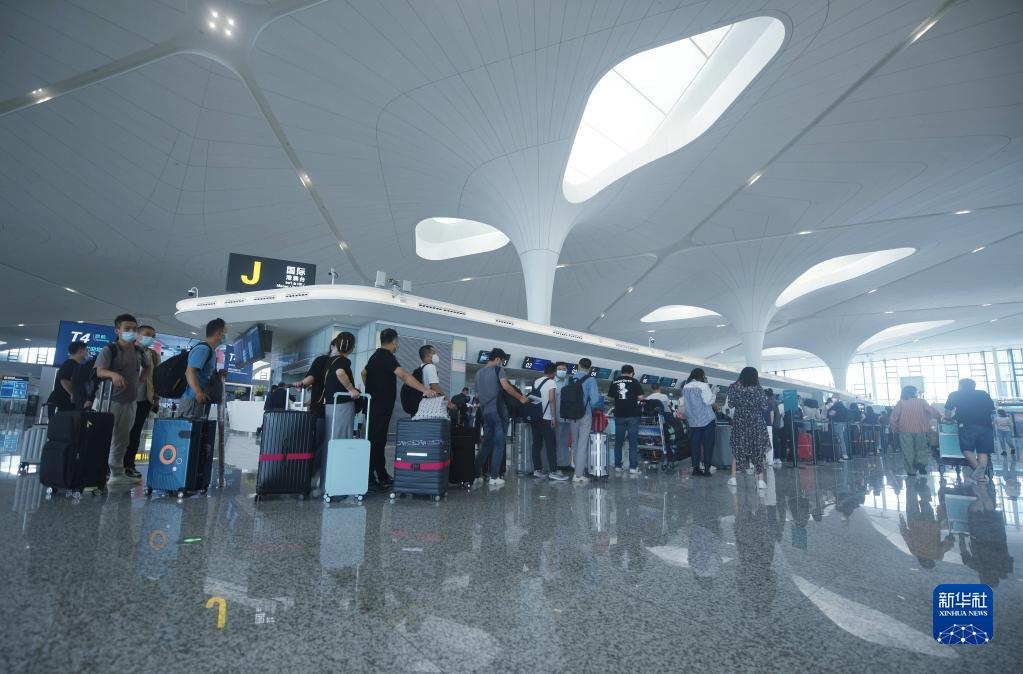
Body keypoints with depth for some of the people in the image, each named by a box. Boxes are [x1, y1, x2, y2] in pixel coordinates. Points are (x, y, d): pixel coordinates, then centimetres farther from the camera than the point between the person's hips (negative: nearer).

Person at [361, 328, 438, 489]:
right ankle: (369, 479, -5)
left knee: (378, 441, 13)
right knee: (376, 441, -7)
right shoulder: (387, 356, -16)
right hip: (380, 407, -10)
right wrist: (425, 390, -34)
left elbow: (364, 373, 31)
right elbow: (404, 375, -29)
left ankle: (382, 476, 20)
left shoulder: (376, 356, 14)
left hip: (373, 405, 10)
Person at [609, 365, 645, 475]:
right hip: (633, 414, -3)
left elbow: (611, 397, 8)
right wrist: (635, 398, 13)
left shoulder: (614, 382, 4)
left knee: (618, 442, 10)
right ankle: (633, 467, 1)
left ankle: (617, 466, 13)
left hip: (619, 414, 3)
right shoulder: (634, 381, -4)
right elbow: (640, 397, -8)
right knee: (633, 442, 2)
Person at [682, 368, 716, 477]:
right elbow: (709, 401, -15)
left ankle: (695, 468, 9)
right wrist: (712, 390, -2)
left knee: (694, 444, 8)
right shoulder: (703, 386, -12)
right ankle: (707, 468, 3)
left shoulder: (685, 387, 7)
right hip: (707, 419, -5)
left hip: (693, 420, 5)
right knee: (708, 444, 3)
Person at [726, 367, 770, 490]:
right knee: (758, 450, 8)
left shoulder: (734, 387, -5)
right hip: (756, 423, -1)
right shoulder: (758, 389, -9)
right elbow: (764, 406, -7)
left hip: (739, 422, 1)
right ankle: (760, 480, 4)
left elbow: (730, 404, -2)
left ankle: (733, 477, 13)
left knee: (736, 448, 13)